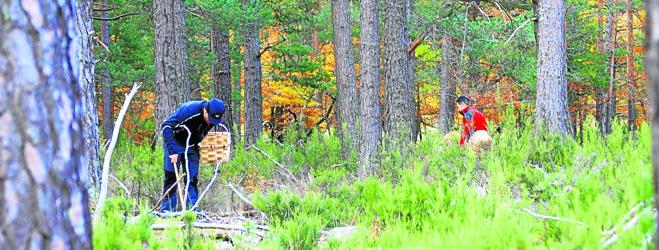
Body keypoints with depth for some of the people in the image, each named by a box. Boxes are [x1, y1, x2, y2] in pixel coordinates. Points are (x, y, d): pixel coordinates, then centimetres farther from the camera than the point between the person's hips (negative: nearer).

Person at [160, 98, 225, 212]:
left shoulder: (213, 118, -12)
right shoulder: (189, 110, -31)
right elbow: (166, 126, -31)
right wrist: (172, 150, -34)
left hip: (192, 147, 5)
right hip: (175, 143, -5)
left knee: (192, 179, -1)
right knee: (171, 177, -8)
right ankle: (167, 210, -4)